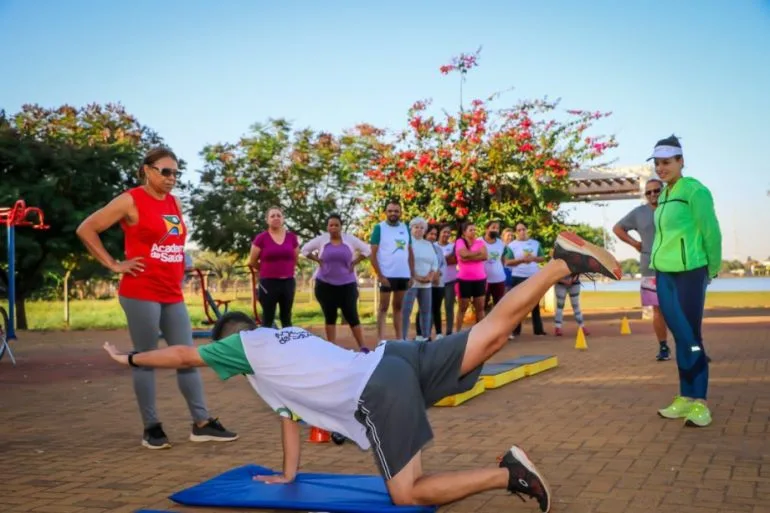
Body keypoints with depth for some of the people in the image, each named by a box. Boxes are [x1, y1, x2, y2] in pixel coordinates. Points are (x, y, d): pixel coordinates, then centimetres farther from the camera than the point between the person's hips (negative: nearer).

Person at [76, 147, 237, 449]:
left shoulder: (175, 203, 12)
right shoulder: (130, 201, -6)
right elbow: (86, 230, -7)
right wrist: (113, 265, -9)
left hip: (173, 295, 7)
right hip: (141, 294, -7)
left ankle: (202, 424, 10)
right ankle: (151, 428, 11)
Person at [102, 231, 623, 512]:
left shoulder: (245, 346, 12)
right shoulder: (290, 336, 32)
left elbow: (181, 355, 21)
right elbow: (290, 413, 37)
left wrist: (130, 358, 38)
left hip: (378, 395, -8)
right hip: (394, 358, 8)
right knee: (492, 332, 2)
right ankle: (564, 261, -6)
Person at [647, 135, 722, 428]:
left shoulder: (695, 190, -10)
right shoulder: (664, 194, 12)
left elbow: (711, 232, -8)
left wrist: (713, 270, 1)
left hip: (689, 273, -7)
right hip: (664, 274, 7)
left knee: (692, 337, -6)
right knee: (679, 337, 10)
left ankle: (700, 403, 0)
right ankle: (686, 398, 16)